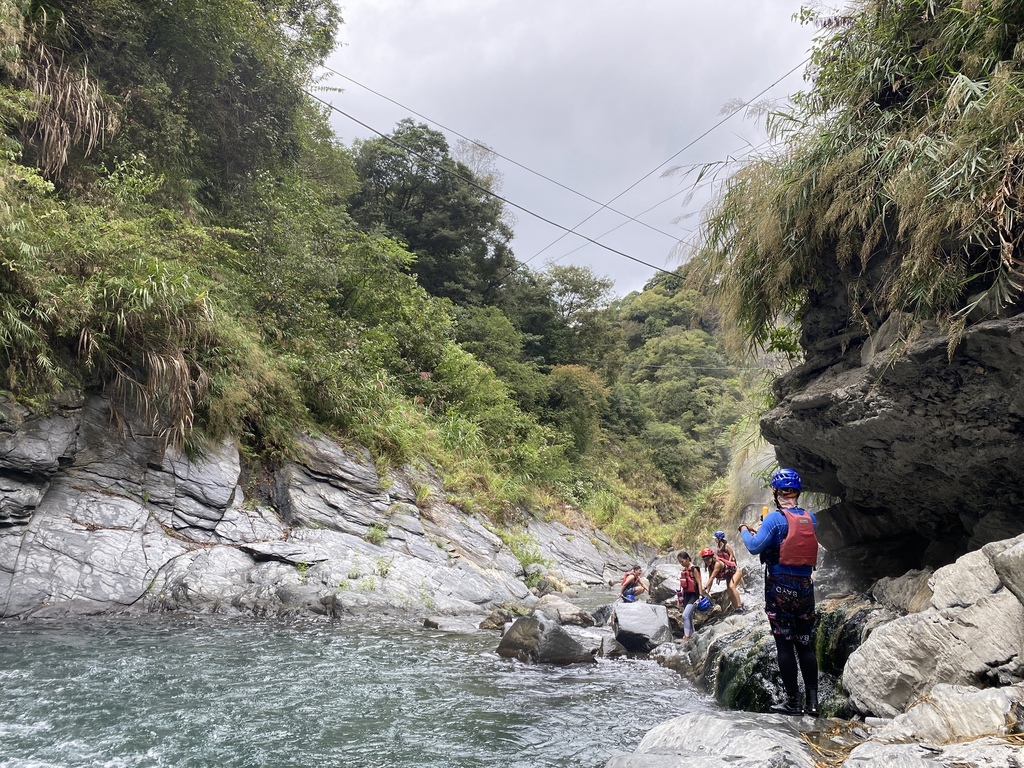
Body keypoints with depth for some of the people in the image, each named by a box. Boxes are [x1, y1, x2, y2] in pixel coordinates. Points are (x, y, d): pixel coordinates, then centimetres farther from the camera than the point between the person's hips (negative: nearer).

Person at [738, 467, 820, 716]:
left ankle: (792, 701, 3)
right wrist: (761, 532, 23)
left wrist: (744, 531, 3)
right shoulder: (811, 518, 6)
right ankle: (812, 700, 9)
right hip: (805, 586, 5)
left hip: (780, 589, -5)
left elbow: (755, 547, -17)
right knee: (805, 644, 10)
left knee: (785, 644, 1)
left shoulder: (775, 518, -12)